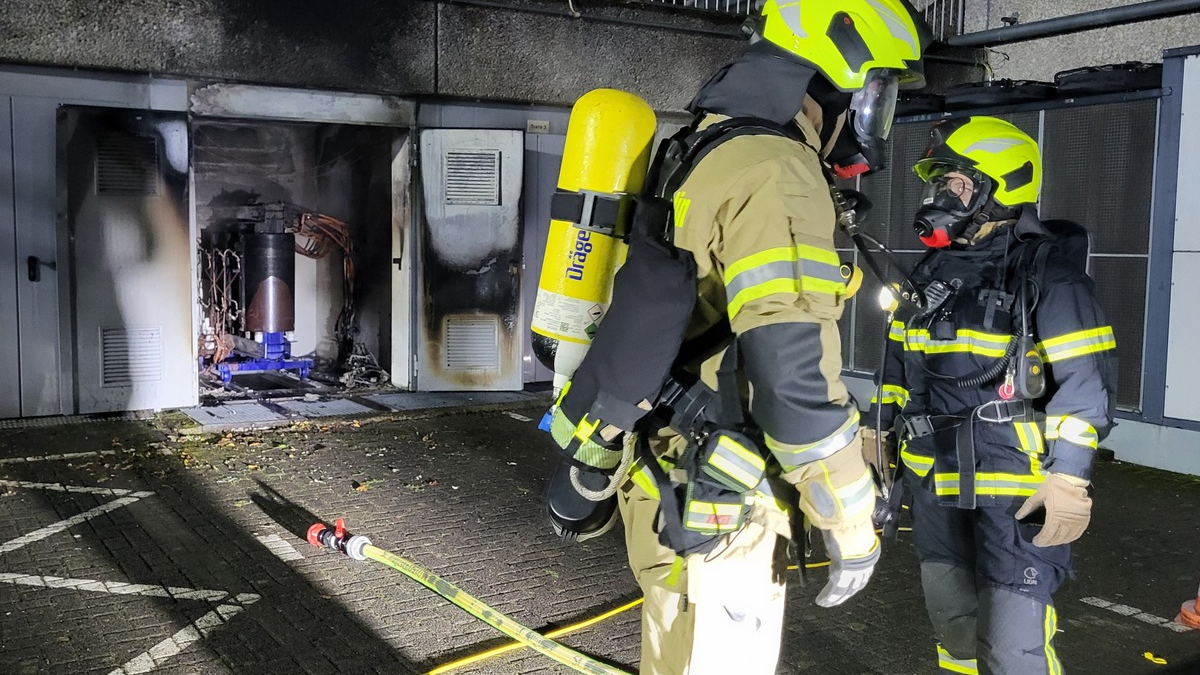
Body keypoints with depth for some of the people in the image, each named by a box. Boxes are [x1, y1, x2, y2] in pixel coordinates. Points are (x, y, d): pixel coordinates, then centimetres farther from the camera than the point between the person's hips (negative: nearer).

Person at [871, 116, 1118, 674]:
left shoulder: (1043, 269, -12)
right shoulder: (932, 271, 11)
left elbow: (1085, 381, -17)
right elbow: (899, 362, 20)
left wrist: (1069, 478, -22)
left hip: (1013, 482, -7)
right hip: (934, 478, 7)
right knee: (952, 620, 19)